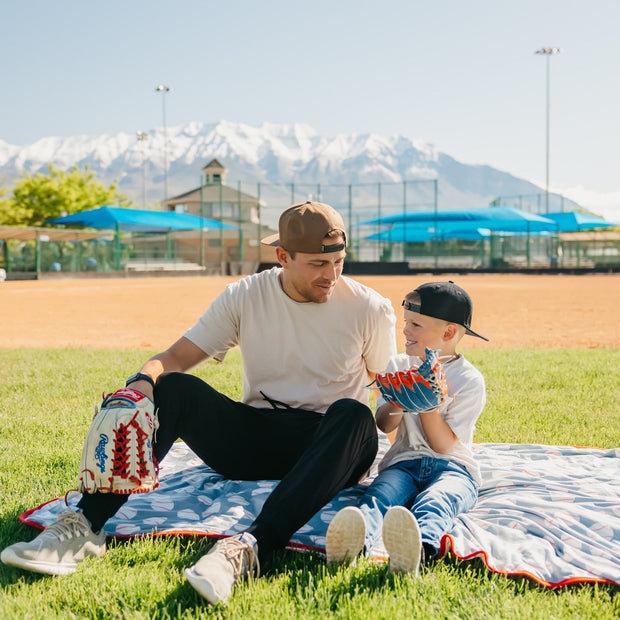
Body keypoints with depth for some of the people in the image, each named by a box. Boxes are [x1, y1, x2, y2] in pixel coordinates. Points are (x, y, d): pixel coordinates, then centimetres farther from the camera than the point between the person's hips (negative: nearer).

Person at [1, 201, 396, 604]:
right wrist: (142, 380, -26)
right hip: (252, 442, 2)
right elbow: (175, 357, -3)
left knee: (354, 415, -37)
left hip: (330, 451, -2)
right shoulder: (245, 297, 2)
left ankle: (250, 548, -52)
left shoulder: (370, 309, -2)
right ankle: (86, 527, -32)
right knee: (173, 387, -22)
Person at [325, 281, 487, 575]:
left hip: (452, 466, -3)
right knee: (380, 492, -33)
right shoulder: (399, 366, 16)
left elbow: (444, 445, -5)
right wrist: (397, 404, -11)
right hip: (404, 461, 3)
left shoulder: (470, 381, 1)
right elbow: (384, 425, 10)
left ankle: (419, 545, -73)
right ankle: (356, 537, -67)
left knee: (436, 499, -38)